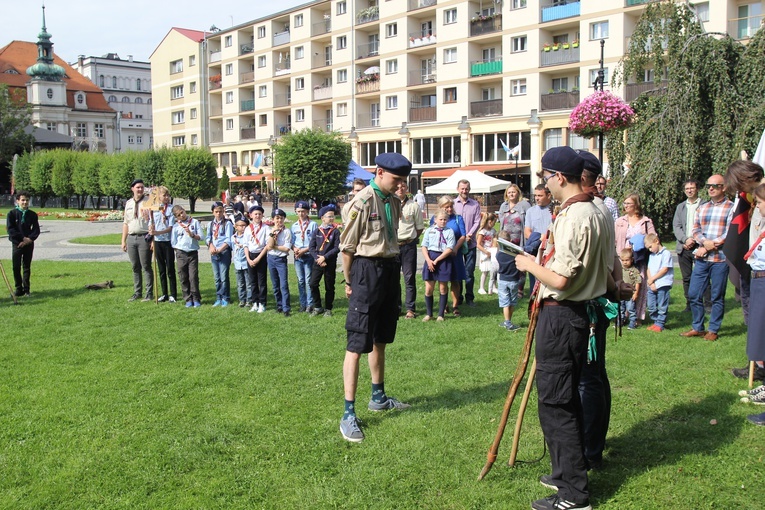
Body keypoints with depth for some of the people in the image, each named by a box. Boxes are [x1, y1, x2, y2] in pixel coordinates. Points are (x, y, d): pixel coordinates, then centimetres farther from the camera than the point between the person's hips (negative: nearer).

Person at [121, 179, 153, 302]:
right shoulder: (128, 203, 14)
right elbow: (126, 223, 17)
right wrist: (123, 240, 13)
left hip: (144, 237, -5)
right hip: (131, 237, 5)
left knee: (146, 267, -1)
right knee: (135, 267, 11)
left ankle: (149, 293, 7)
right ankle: (137, 292, 19)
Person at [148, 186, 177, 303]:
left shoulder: (171, 209, -4)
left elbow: (171, 227, -10)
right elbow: (151, 224, 9)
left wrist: (158, 232, -21)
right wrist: (151, 230, -13)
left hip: (168, 241, -3)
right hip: (157, 241, 4)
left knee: (170, 269, 0)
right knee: (161, 269, 10)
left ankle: (173, 294, 8)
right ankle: (164, 294, 17)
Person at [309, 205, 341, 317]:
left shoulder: (335, 231, -2)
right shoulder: (317, 231, 5)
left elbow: (337, 248, -10)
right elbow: (311, 247, 2)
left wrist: (324, 257, -15)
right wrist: (317, 258, -12)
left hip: (330, 263, -2)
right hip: (317, 262, 2)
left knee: (329, 287, 5)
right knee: (313, 284, -4)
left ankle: (328, 309, 18)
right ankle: (317, 307, 11)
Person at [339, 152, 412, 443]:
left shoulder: (394, 201, 10)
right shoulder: (363, 202, -14)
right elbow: (347, 246, -9)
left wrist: (393, 267, 17)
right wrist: (349, 282, -4)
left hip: (390, 269, 8)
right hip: (367, 269, -8)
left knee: (380, 340, 20)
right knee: (357, 345, -6)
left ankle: (378, 397, 35)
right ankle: (349, 414, -2)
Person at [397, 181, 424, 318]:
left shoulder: (413, 206, 3)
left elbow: (420, 227, 10)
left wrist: (410, 239, 5)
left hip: (408, 245, -1)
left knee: (409, 278, 1)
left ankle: (410, 309, 6)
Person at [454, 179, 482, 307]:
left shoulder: (475, 205, 6)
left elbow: (477, 222, 2)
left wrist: (469, 235, -11)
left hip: (470, 243, 1)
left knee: (469, 271, 2)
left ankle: (469, 298, 11)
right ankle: (458, 298, 14)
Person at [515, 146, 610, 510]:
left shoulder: (573, 217, -21)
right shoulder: (594, 213, 11)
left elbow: (560, 279, -24)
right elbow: (604, 271, 17)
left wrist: (531, 265, -8)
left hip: (560, 316, -10)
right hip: (577, 312, 11)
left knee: (555, 403, -2)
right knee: (566, 397, 20)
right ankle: (570, 472, 33)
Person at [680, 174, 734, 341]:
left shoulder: (731, 208, -1)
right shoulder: (702, 208, 16)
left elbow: (730, 234, -10)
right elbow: (696, 230, 10)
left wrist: (706, 248, -12)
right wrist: (705, 241, -12)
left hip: (720, 259, -5)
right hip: (701, 259, 5)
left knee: (717, 297, 4)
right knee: (694, 294, 5)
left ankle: (713, 330, 14)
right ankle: (697, 328, 17)